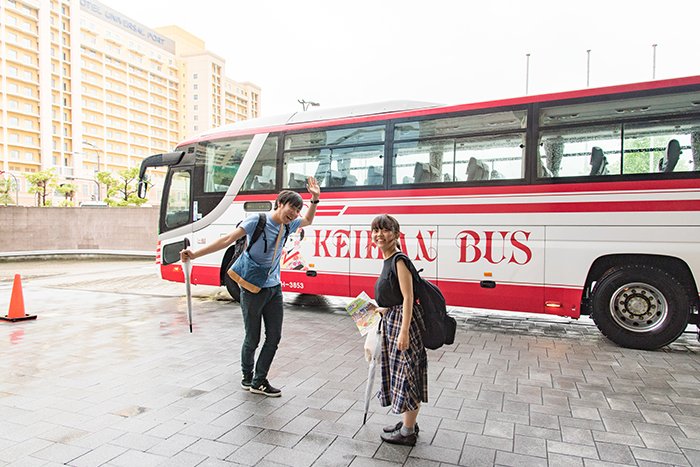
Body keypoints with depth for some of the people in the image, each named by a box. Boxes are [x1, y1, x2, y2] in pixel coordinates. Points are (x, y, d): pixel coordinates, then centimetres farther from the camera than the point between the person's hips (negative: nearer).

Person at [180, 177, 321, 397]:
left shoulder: (288, 226, 5)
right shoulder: (257, 221, -15)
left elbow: (308, 220, 26)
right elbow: (228, 239, -21)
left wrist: (315, 199, 11)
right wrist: (195, 254, -29)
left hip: (274, 289, 6)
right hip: (253, 290, -6)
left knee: (274, 337, 6)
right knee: (252, 339, 7)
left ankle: (259, 381, 20)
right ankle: (247, 377, 31)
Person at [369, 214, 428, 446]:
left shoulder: (400, 260, -17)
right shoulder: (388, 261, 11)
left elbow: (407, 298, -21)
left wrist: (404, 331, -24)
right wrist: (380, 309, 25)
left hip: (403, 321, -10)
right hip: (392, 320, 10)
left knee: (406, 371, 2)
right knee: (398, 371, 18)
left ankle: (407, 432, 17)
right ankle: (408, 422, 35)